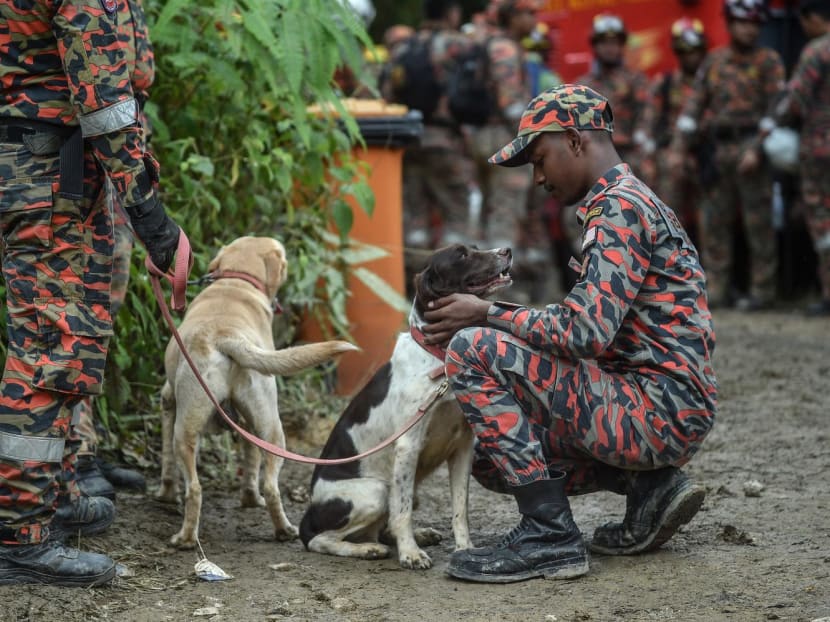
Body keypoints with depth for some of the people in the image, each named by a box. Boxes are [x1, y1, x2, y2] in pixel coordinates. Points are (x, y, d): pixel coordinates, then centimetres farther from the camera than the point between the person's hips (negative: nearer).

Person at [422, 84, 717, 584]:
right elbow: (591, 328, 16)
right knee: (491, 456, 19)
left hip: (661, 408, -11)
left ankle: (550, 537, -15)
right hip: (662, 415, 11)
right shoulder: (627, 204, 19)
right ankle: (649, 484, 10)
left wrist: (487, 315, -10)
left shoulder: (620, 208, -14)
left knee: (475, 351, -17)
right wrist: (494, 316, 6)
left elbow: (586, 333, -24)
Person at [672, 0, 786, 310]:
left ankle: (762, 290, 2)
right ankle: (718, 290, 11)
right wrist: (679, 147, 0)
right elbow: (695, 104, 9)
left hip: (752, 149, -5)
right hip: (719, 152, 5)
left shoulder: (769, 61, 1)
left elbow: (775, 107, -8)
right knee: (715, 222, 5)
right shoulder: (713, 61, 12)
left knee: (758, 223, -3)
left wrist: (757, 148, -18)